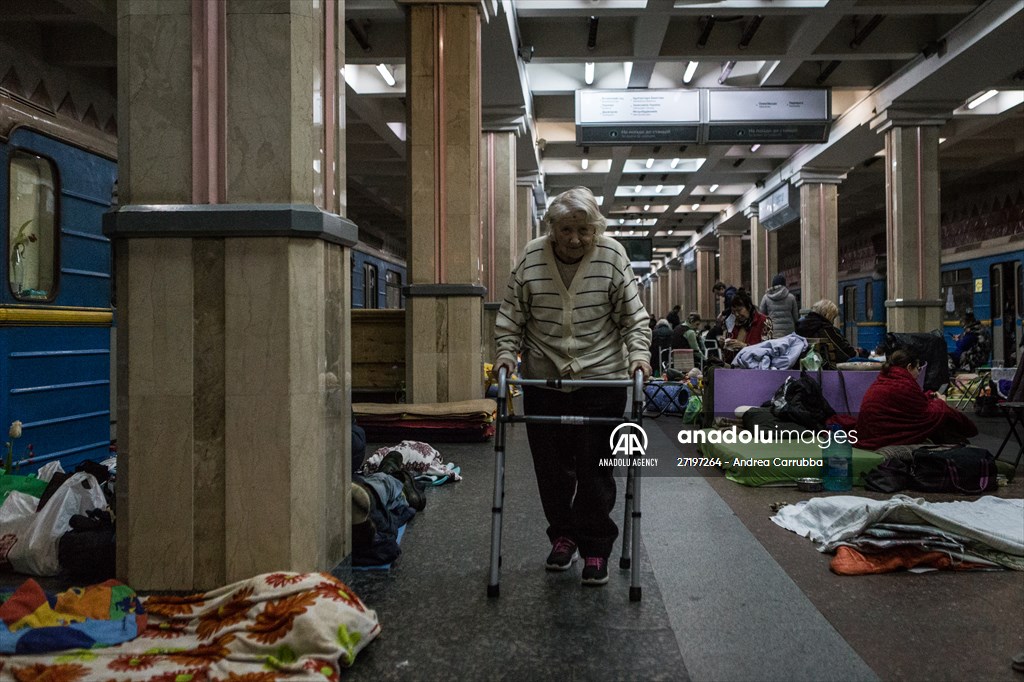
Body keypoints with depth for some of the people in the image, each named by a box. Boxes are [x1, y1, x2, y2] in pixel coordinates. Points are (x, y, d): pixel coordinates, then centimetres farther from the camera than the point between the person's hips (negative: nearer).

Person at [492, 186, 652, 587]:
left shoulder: (612, 256, -5)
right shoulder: (531, 258, -2)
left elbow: (633, 316, -2)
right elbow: (511, 314, 4)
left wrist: (638, 354, -15)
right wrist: (506, 352, -8)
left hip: (601, 379, -2)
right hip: (543, 380, 2)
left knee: (595, 468, 1)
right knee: (551, 465, 10)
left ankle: (596, 549, 15)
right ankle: (563, 535, 30)